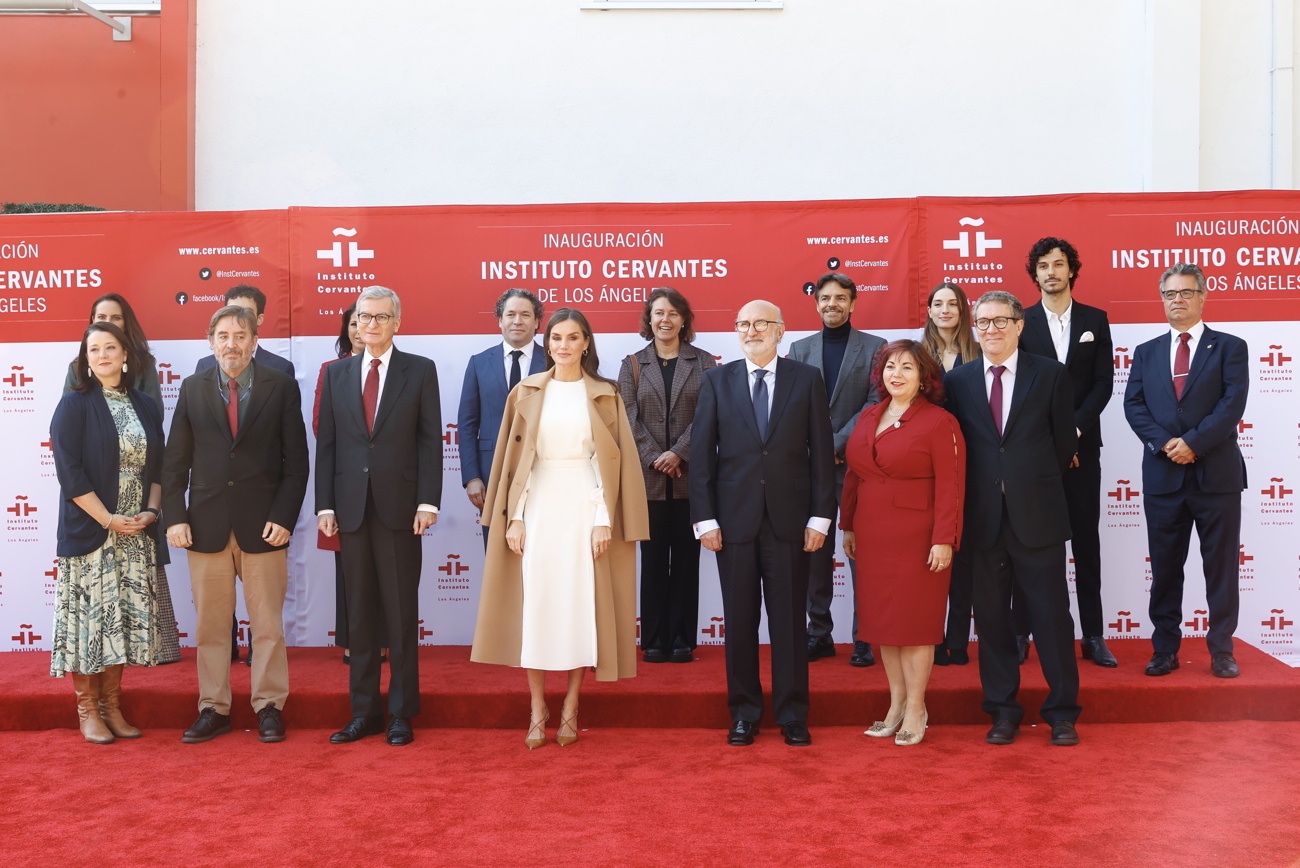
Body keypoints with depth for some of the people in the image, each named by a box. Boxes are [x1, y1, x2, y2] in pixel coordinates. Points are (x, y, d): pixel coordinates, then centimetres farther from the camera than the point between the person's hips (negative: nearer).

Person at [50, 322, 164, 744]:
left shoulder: (146, 406, 9)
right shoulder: (74, 404, -3)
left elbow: (158, 466, 12)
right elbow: (69, 471, -10)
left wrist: (151, 511, -4)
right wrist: (108, 519, -15)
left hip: (136, 534, 4)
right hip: (89, 531, -4)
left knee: (125, 617, 6)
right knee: (91, 615, 0)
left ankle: (112, 705, 18)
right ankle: (87, 709, 13)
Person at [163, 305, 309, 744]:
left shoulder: (281, 386, 1)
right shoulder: (192, 389, 8)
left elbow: (296, 460, -1)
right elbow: (175, 461, 7)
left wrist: (284, 517, -9)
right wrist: (176, 517, -2)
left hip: (262, 524, -2)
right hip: (206, 523, 2)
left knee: (268, 623, 4)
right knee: (209, 623, 9)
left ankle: (269, 707, 16)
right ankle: (213, 709, 20)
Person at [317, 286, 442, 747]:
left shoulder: (420, 371, 3)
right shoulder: (337, 374, 11)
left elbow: (430, 441, -2)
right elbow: (326, 443, 9)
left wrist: (428, 502, -10)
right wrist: (325, 504, 2)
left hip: (400, 508, -3)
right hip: (351, 509, 3)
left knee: (402, 615, 3)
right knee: (360, 616, 9)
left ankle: (401, 714, 13)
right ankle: (364, 712, 18)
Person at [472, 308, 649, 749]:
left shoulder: (604, 396, 3)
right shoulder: (527, 392, 6)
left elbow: (614, 461, 0)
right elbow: (514, 457, 5)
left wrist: (605, 519, -7)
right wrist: (513, 517, -2)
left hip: (584, 507, -1)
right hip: (538, 507, 1)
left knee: (580, 605, 1)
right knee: (534, 604, 0)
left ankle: (570, 708, 14)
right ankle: (537, 709, 11)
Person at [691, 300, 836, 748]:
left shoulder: (807, 379, 4)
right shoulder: (716, 381, 6)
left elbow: (821, 452, 2)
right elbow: (702, 454, 3)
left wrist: (820, 517, -3)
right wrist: (705, 518, -4)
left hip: (788, 520, -1)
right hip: (734, 519, 1)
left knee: (790, 620, 6)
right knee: (739, 621, 8)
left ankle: (792, 716, 18)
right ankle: (744, 713, 21)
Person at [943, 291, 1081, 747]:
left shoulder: (1050, 374, 2)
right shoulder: (957, 381, 6)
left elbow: (1065, 441, 6)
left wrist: (1036, 483, 8)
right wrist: (976, 493, 1)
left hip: (1038, 516, -2)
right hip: (984, 519, 2)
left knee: (1052, 615, 4)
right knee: (991, 617, 8)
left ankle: (1062, 712, 17)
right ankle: (1002, 711, 20)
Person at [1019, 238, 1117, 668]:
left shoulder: (1095, 320, 8)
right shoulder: (1022, 322, 4)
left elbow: (1104, 382, 2)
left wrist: (1074, 429, -11)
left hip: (1082, 445, 1)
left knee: (1086, 540, 4)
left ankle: (1093, 636, 9)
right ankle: (1021, 632, 7)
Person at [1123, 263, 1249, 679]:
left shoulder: (1230, 347, 5)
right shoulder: (1146, 352, 13)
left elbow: (1233, 403, -7)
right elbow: (1133, 405, 3)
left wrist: (1193, 442, -17)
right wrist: (1165, 443, -12)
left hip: (1217, 473, -2)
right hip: (1163, 476, 2)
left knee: (1221, 566, 4)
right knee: (1165, 568, 7)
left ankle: (1221, 650, 14)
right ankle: (1165, 649, 15)